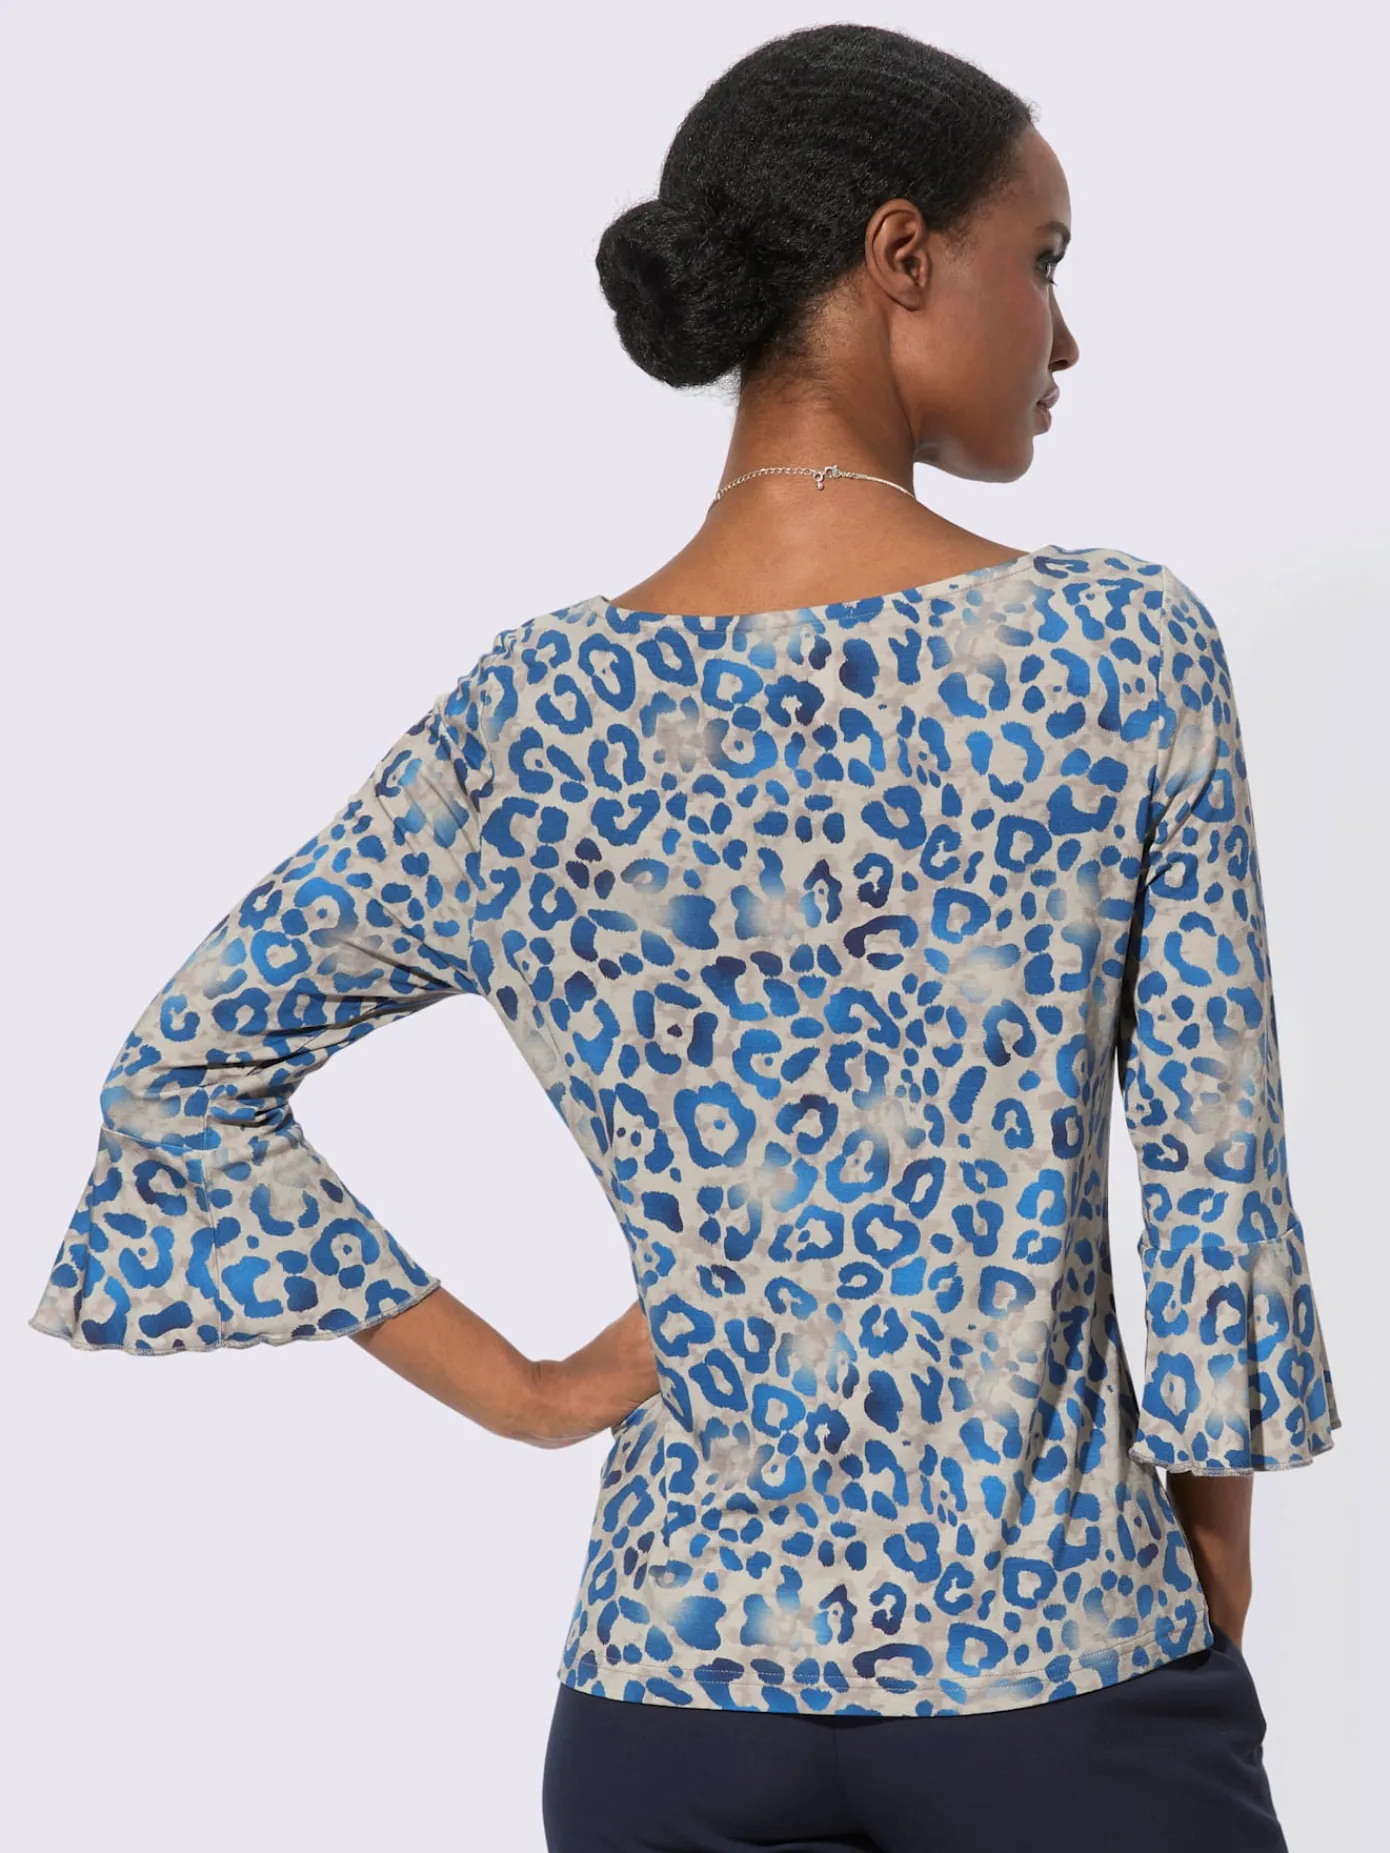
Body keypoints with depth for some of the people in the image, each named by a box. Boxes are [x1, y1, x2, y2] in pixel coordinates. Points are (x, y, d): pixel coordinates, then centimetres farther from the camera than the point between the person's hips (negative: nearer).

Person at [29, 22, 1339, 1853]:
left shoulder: (534, 721, -2)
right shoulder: (1120, 647, -11)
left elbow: (180, 1082, 4)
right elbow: (1218, 1163, -8)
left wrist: (521, 1392, 4)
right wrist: (1215, 1530, 7)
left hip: (678, 1663, 3)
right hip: (1057, 1653, -3)